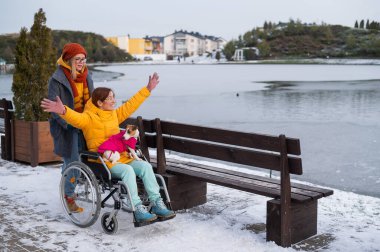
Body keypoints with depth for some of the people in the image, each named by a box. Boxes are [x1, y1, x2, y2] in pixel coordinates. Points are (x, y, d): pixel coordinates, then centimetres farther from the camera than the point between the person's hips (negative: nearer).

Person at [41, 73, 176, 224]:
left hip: (121, 158, 7)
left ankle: (157, 204, -16)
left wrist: (148, 89, 26)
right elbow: (75, 118, -25)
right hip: (102, 162, -7)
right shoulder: (89, 117, -5)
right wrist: (63, 111, -48)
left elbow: (131, 105, 24)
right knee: (128, 170, -33)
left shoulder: (114, 114, 18)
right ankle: (138, 210, -31)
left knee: (145, 166, -16)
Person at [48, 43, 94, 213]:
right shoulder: (57, 79, -12)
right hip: (66, 126, -6)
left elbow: (92, 100, 18)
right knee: (71, 162, -5)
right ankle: (68, 196, 14)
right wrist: (68, 122, -24)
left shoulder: (85, 76, 9)